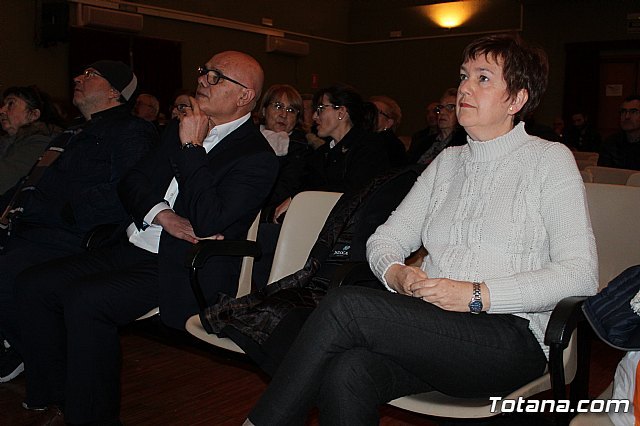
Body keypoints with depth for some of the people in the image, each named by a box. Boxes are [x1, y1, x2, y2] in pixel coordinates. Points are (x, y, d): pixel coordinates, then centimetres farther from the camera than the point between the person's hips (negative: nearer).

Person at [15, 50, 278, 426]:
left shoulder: (257, 157, -10)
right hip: (134, 250, 9)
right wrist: (162, 215, -9)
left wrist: (191, 147, -17)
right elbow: (132, 182, 13)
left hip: (181, 270, -8)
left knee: (84, 299, -26)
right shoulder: (183, 128, 14)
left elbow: (209, 222, -22)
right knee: (33, 285, -2)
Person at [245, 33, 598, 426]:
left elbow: (581, 274, -7)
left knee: (345, 305, -25)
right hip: (431, 327, 4)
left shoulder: (550, 159, 3)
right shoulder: (448, 162, 20)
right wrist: (396, 273, -7)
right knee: (347, 374, -31)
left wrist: (477, 295, -16)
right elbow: (385, 239, 17)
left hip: (511, 339, -4)